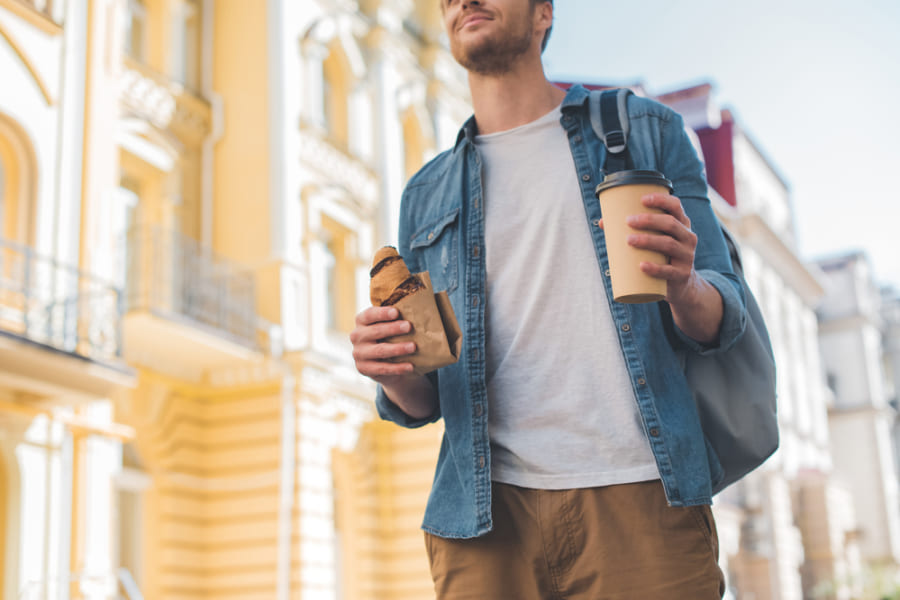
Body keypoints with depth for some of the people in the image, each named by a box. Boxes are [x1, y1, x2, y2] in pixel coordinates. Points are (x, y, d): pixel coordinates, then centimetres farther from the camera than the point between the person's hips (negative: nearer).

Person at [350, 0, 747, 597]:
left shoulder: (647, 131, 11)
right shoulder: (427, 196, 16)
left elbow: (724, 318, 6)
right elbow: (422, 402, 15)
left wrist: (684, 289, -17)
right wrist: (392, 372, -9)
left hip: (639, 498, -1)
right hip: (486, 513, 2)